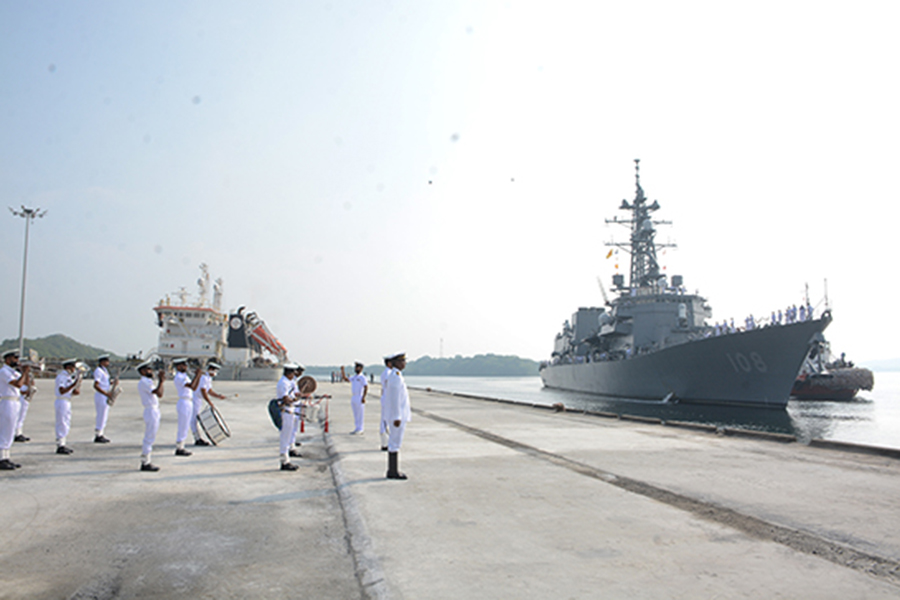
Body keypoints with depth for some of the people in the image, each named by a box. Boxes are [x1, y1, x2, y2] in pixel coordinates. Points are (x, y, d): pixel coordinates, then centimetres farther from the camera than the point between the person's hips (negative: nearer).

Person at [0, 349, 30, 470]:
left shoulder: (13, 372, 16)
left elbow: (26, 382, 18)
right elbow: (18, 384, -23)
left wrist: (25, 371, 4)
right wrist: (25, 372, -11)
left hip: (14, 404, 10)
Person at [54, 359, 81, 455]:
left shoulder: (69, 377, 16)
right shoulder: (61, 376, -12)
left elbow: (70, 391, 18)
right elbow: (62, 391, -22)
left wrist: (76, 391, -1)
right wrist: (73, 385, -26)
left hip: (67, 402, 10)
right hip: (62, 402, -10)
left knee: (66, 424, 12)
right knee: (62, 424, -7)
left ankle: (63, 444, 17)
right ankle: (60, 446, -4)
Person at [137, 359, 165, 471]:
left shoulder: (147, 382, 18)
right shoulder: (143, 382, -13)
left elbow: (160, 394, 15)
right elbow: (157, 392, -23)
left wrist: (162, 380, 10)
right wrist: (161, 380, -15)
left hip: (154, 411, 11)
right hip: (151, 411, -11)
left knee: (149, 438, 14)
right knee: (149, 438, -7)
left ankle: (145, 462, 21)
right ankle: (145, 463, -3)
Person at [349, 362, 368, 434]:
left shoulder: (362, 377, -10)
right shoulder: (353, 377, 16)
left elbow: (366, 387, -16)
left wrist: (363, 397, -22)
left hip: (359, 398, -8)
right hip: (353, 398, 8)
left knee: (360, 414, -3)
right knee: (355, 414, 11)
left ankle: (360, 429, 0)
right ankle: (356, 428, 16)